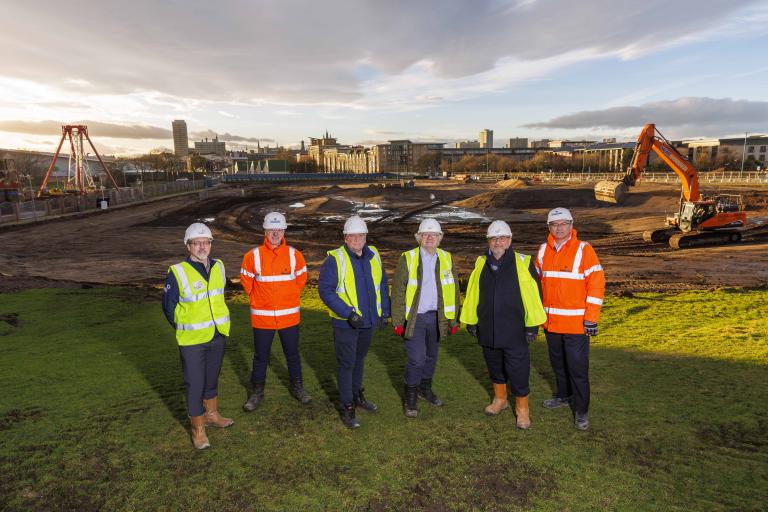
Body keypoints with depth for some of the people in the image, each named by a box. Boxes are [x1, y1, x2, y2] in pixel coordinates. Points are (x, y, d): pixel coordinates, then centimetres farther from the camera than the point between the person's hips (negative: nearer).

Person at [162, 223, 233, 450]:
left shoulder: (218, 267, 0)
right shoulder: (177, 273, -16)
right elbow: (169, 307, -4)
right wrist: (183, 329, 5)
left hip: (218, 336, 5)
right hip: (192, 340, -5)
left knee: (212, 378, 21)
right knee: (195, 384, 5)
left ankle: (212, 415, 40)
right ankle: (198, 429, 21)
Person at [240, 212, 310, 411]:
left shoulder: (295, 255, -4)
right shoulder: (253, 256, -8)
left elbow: (301, 279, 11)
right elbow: (246, 281, 5)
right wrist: (258, 299, 6)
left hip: (289, 316, 1)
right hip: (262, 317, -1)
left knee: (292, 354, 15)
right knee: (260, 356, 11)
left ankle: (297, 387, 34)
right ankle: (257, 393, 28)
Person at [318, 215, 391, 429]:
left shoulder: (373, 255, 3)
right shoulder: (335, 259, -14)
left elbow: (382, 284, 13)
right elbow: (325, 290, -18)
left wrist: (384, 311, 9)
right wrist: (348, 313, -23)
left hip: (369, 321, 5)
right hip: (345, 323, -5)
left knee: (359, 359, 21)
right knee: (346, 364, 3)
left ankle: (357, 395, 40)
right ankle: (346, 407, 17)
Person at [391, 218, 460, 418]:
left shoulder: (447, 259, 3)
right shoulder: (407, 258, -7)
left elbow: (454, 290, 7)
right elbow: (398, 291, -6)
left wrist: (453, 319, 6)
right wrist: (398, 321, -9)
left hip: (437, 317, 4)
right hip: (415, 318, -4)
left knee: (431, 356, 17)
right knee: (416, 359, -5)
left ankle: (425, 388, 39)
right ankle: (410, 398, 14)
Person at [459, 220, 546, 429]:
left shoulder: (523, 263, -7)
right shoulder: (481, 264, 5)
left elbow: (533, 294, -9)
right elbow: (472, 294, 10)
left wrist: (533, 325, -10)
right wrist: (470, 321, 12)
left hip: (515, 331, -4)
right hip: (488, 329, 4)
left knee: (517, 370, 2)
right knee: (495, 367, 18)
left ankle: (522, 408, 21)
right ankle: (500, 399, 39)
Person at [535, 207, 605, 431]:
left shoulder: (583, 249, -9)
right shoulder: (543, 250, 6)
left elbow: (597, 283, -11)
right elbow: (537, 281, 13)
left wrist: (591, 318, -13)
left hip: (576, 323, -5)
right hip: (550, 320, 5)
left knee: (578, 367, 1)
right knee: (558, 363, 19)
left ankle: (581, 410, 15)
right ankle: (564, 395, 38)